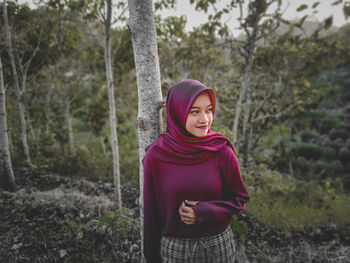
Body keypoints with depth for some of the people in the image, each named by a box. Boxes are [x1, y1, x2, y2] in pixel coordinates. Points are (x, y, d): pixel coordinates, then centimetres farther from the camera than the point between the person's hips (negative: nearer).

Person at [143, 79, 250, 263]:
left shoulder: (222, 151, -13)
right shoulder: (155, 156, -14)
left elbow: (239, 198, -1)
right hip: (174, 248, 0)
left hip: (219, 245, 1)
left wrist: (205, 211, -18)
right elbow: (151, 210, -4)